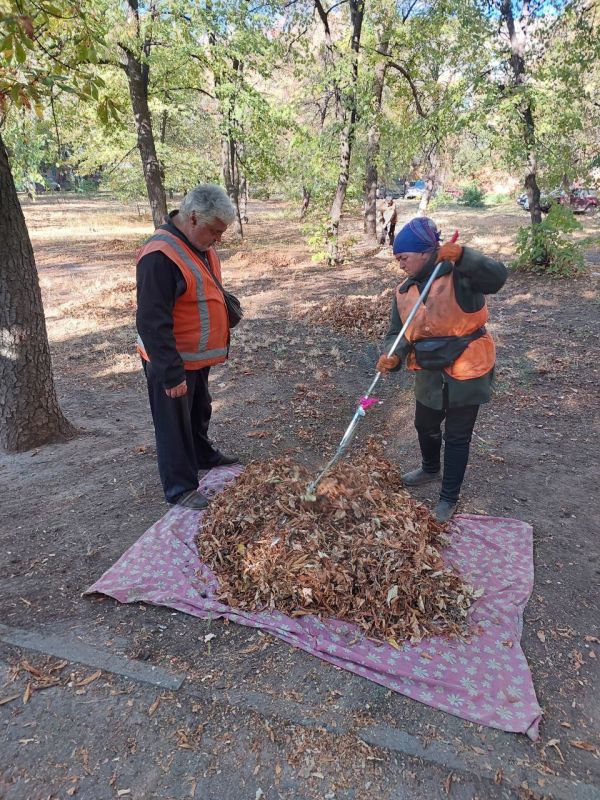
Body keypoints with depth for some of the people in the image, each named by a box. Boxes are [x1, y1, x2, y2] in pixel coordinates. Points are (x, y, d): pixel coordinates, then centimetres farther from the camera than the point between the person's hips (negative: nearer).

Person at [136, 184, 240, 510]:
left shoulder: (198, 244, 3)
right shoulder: (160, 256, -27)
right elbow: (152, 323, -28)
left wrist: (227, 304, 6)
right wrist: (171, 373, -26)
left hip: (198, 355, 9)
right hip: (171, 363, -9)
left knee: (199, 413, 26)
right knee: (174, 424, 5)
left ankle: (203, 455, 47)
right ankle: (180, 488, 20)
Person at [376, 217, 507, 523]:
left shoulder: (459, 275, -15)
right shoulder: (404, 292, 2)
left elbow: (497, 277, -30)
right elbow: (398, 332, -2)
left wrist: (463, 255, -41)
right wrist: (392, 356, -23)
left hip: (466, 371, -6)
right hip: (430, 374, 6)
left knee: (457, 436, 7)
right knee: (425, 425, 24)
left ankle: (449, 498, 24)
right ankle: (430, 469, 55)